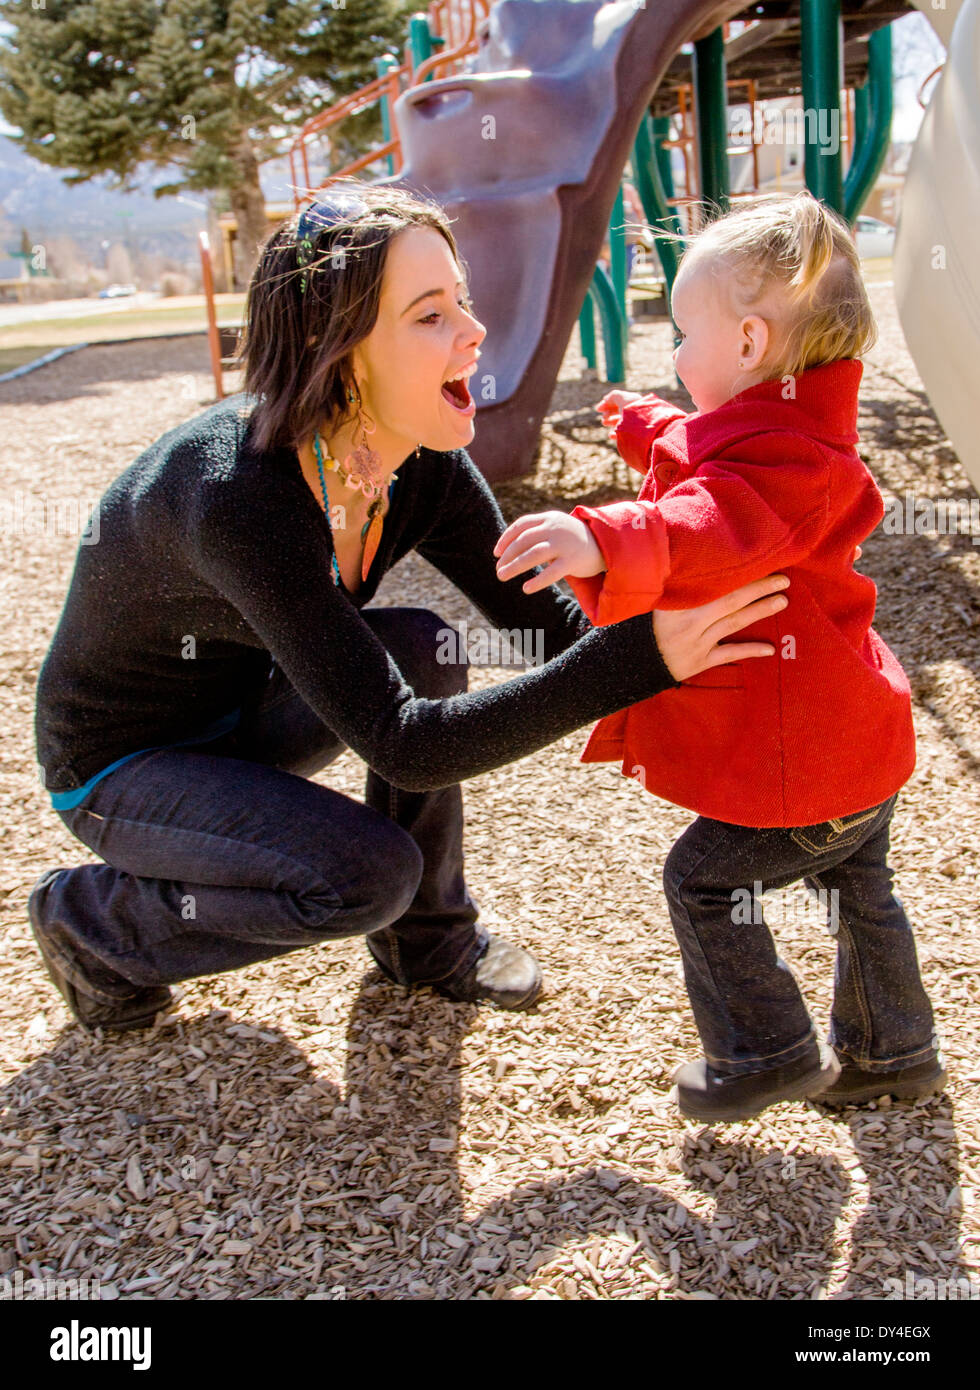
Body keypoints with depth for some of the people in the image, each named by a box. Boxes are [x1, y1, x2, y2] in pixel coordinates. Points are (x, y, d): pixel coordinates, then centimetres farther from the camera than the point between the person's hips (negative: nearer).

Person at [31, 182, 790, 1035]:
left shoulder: (423, 467, -15)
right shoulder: (238, 494, -38)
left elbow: (544, 620, -10)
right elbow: (401, 746, -40)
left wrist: (680, 639, -28)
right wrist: (642, 657, -46)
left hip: (245, 707, 6)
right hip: (123, 763, -6)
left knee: (423, 649, -19)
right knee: (368, 872, -25)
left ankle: (428, 939, 3)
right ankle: (93, 922, 2)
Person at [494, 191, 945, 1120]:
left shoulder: (773, 459, -26)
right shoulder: (801, 433, 10)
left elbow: (707, 532, -49)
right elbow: (713, 477, 33)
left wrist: (604, 541, -64)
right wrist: (653, 432, 46)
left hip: (800, 763, -11)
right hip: (859, 742, 11)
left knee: (705, 879, 1)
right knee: (856, 885, 23)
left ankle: (768, 1055, 14)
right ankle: (889, 1051, 40)